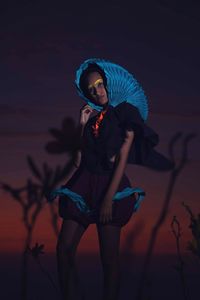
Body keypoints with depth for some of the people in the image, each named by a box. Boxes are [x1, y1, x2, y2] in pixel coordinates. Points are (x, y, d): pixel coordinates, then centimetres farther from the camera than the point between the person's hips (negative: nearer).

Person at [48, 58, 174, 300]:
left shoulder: (126, 112, 1)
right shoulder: (90, 116, 16)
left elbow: (123, 158, -8)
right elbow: (79, 159, 11)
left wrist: (108, 199, -15)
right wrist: (82, 125, 4)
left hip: (110, 186, -5)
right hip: (83, 184, 5)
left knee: (109, 257, -3)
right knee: (64, 249, -3)